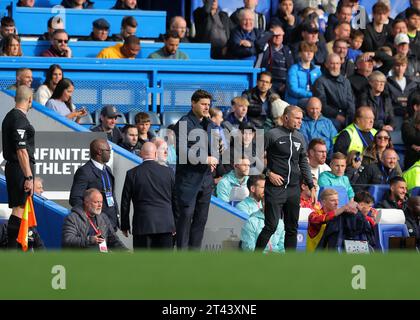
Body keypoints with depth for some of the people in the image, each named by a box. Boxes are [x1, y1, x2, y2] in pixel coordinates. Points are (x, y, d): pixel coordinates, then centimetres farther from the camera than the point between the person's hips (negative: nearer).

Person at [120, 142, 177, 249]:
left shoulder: (132, 174, -2)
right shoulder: (168, 172, 2)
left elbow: (125, 202, 3)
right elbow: (175, 200, 9)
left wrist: (125, 225, 13)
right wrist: (175, 224, 18)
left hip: (142, 225, -1)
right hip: (165, 224, 1)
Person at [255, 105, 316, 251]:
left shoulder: (300, 138, 13)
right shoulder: (272, 135, -5)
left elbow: (304, 164, 19)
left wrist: (311, 187, 14)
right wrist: (269, 173, -11)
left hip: (293, 189, 6)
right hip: (275, 188, -6)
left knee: (292, 228, 7)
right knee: (271, 226, -11)